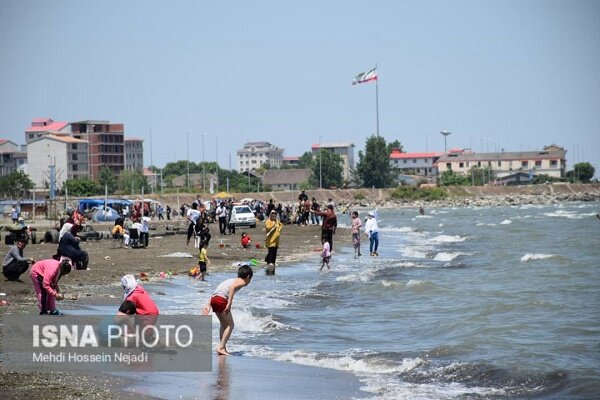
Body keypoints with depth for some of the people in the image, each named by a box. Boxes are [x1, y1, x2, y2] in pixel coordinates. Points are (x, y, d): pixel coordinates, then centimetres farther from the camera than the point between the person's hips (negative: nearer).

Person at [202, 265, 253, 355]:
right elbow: (232, 287, -17)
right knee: (230, 325, 0)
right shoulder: (242, 282, 6)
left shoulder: (232, 280, 30)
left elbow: (216, 292, 25)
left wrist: (208, 305, 21)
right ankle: (221, 347, -9)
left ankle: (222, 348, 23)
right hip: (221, 300, -8)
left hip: (214, 298, 8)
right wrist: (229, 303, -23)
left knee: (224, 324, 21)